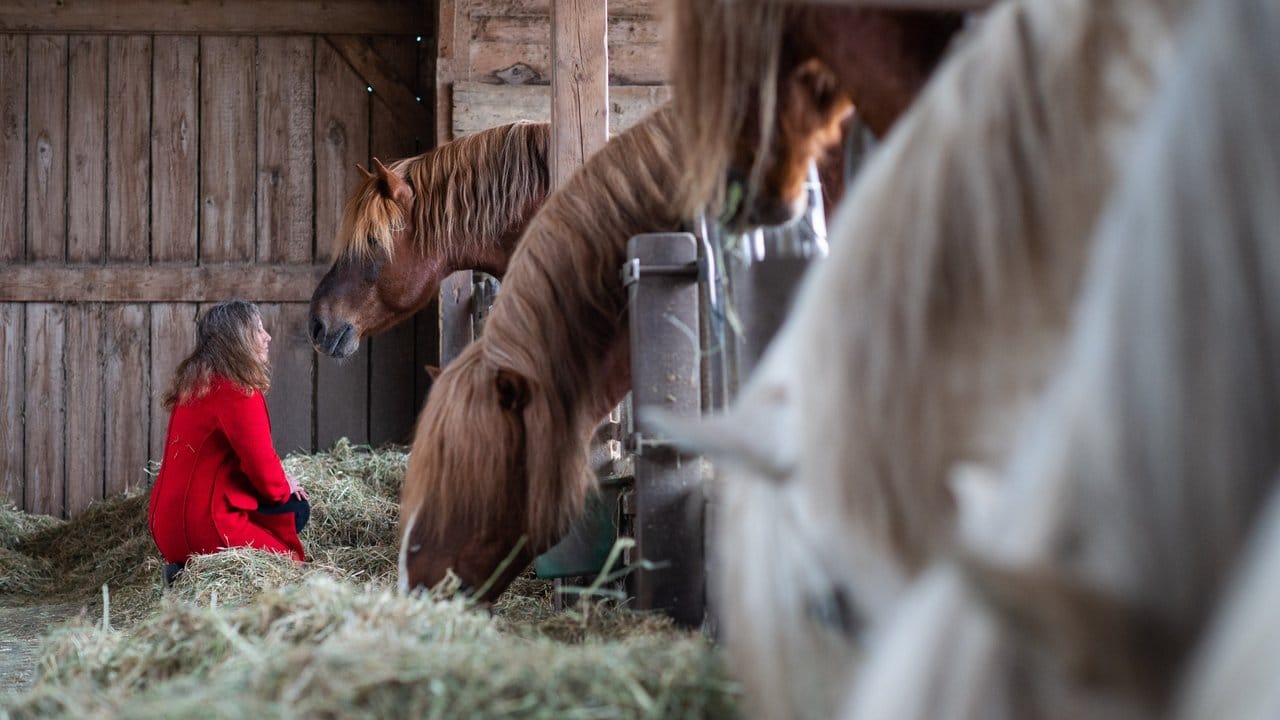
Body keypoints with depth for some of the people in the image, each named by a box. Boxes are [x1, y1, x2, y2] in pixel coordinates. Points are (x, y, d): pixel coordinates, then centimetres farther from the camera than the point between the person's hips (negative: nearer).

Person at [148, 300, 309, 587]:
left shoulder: (193, 384, 11)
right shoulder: (238, 394, -18)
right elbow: (263, 466, -16)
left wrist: (278, 479, 10)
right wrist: (284, 486, 6)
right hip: (205, 529, -9)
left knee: (296, 508, 18)